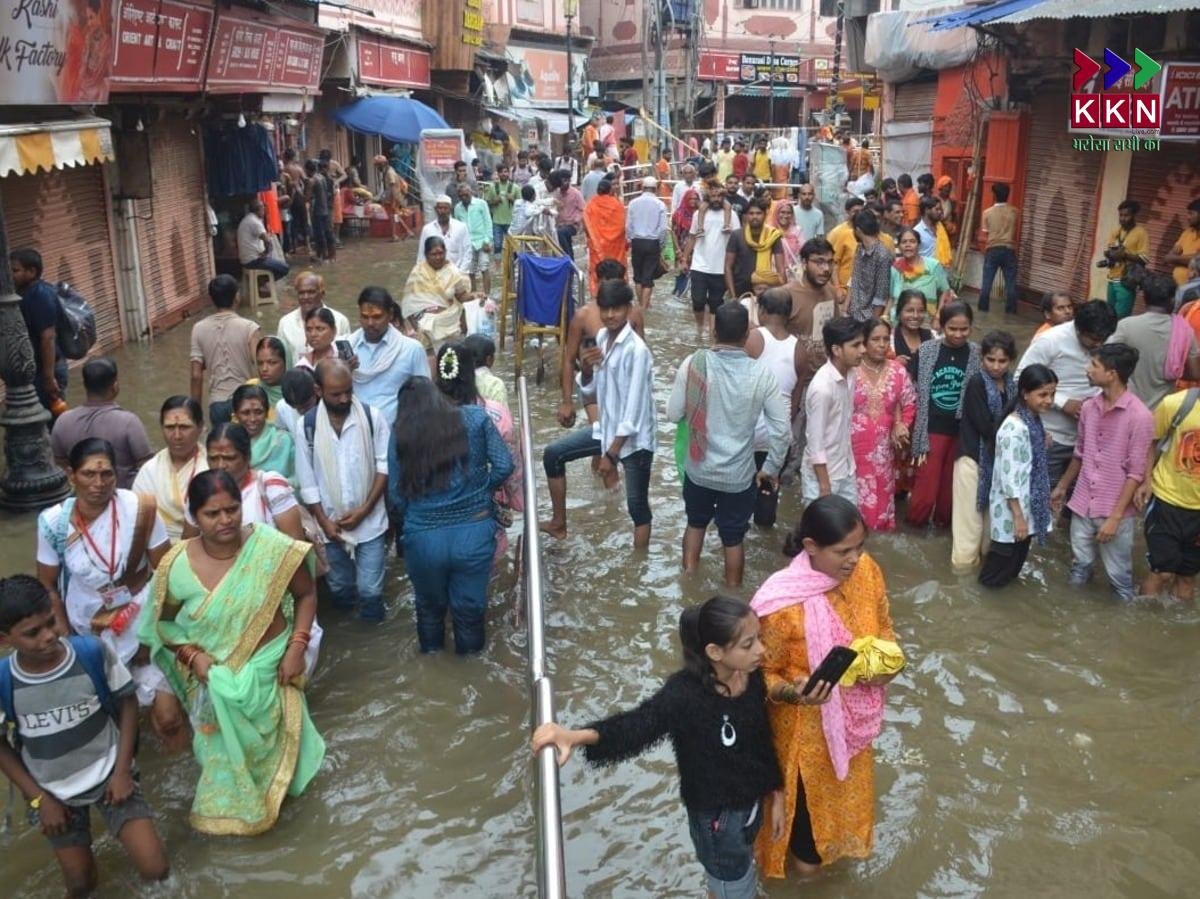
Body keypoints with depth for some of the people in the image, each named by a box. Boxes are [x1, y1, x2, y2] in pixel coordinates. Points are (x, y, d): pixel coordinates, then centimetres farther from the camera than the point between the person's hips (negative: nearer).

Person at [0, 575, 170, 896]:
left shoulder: (93, 652, -23)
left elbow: (127, 702, -6)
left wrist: (122, 770, -10)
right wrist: (38, 799, -5)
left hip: (109, 773, 0)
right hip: (54, 793, 1)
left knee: (156, 870, -5)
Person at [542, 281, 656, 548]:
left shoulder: (636, 350, -25)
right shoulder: (602, 337, 0)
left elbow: (633, 413, -24)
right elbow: (591, 395, 8)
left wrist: (611, 454, -21)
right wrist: (586, 370, -13)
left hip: (634, 438, -8)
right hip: (607, 427, 8)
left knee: (637, 506, 2)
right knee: (553, 454, 12)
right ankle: (558, 523, 27)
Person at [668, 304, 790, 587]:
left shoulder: (693, 364, -15)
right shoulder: (762, 374, -15)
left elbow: (673, 414, -6)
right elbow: (782, 429, -9)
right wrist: (771, 468, 5)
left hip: (699, 469, 1)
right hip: (739, 475, -1)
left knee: (696, 523, 27)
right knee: (733, 538, 17)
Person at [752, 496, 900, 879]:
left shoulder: (866, 571, -16)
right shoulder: (781, 603, -32)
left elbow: (883, 628, 3)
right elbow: (764, 673, -19)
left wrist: (888, 663, -17)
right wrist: (792, 691, -39)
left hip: (851, 714, 6)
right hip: (804, 723, -6)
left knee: (846, 784, 31)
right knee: (806, 790, 19)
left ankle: (835, 841, 62)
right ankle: (802, 851, 51)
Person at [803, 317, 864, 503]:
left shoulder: (850, 375, -2)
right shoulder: (822, 386, -26)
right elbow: (815, 443, -22)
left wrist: (849, 464, 16)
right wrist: (825, 487, -18)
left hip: (846, 471, 8)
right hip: (822, 474, -8)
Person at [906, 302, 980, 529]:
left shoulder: (977, 354, -3)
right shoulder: (926, 351, -8)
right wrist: (907, 424, -5)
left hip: (963, 430, 2)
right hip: (932, 428, -2)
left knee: (952, 484, 14)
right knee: (926, 487, -1)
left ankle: (943, 520, 36)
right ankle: (914, 519, 25)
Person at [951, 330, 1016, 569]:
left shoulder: (1011, 385, 5)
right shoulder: (976, 384, -15)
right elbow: (987, 427, -20)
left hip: (999, 455, 6)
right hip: (975, 455, -6)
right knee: (971, 509, 0)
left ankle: (988, 550, 31)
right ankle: (964, 558, 11)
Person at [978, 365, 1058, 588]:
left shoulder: (1034, 421, 2)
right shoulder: (1014, 429, -26)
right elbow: (1009, 477, -25)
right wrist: (1018, 516, -22)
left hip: (1027, 503, 8)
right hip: (1011, 507, -8)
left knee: (1019, 554, 22)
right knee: (1007, 553, 9)